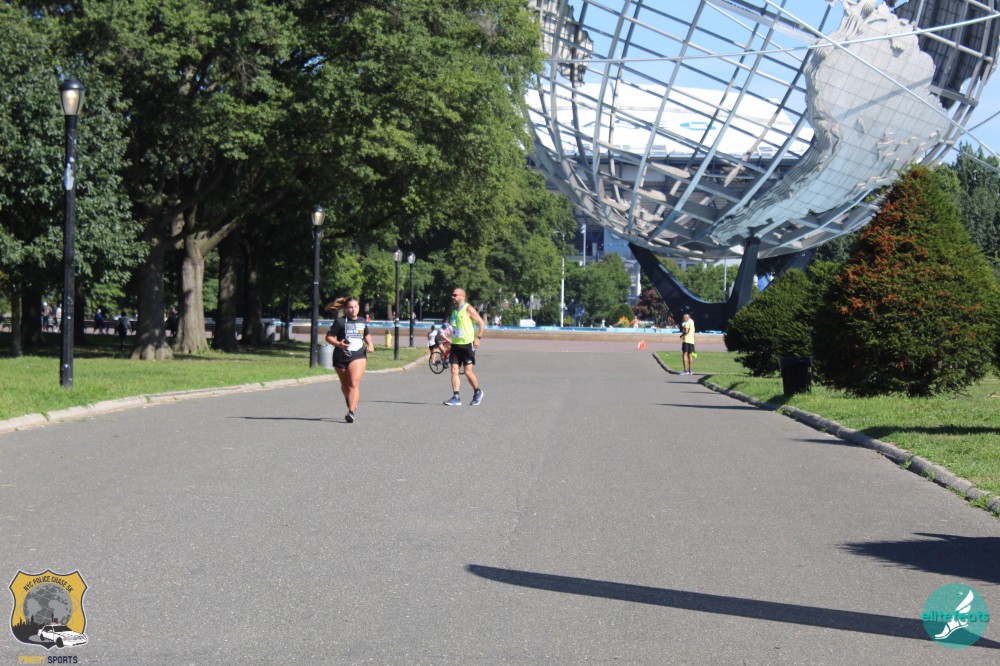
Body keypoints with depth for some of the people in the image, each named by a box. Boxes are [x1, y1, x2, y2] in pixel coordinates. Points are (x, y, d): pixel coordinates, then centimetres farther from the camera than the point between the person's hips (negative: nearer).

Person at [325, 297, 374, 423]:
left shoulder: (362, 322, 9)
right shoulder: (340, 321, -4)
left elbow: (367, 335, 27)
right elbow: (329, 337, -5)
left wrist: (370, 345, 8)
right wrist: (338, 344, -22)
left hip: (358, 357, 0)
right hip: (341, 357, 0)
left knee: (354, 384, -17)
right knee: (345, 385, 15)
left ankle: (351, 412, -23)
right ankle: (348, 400, 48)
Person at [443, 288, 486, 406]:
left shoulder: (468, 309, -9)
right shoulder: (454, 310, 14)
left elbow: (482, 323, -10)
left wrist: (478, 338, -16)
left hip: (467, 344, -7)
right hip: (455, 345, 7)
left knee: (468, 371, -4)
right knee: (454, 370, -2)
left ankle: (477, 392, 18)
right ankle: (456, 398, -4)